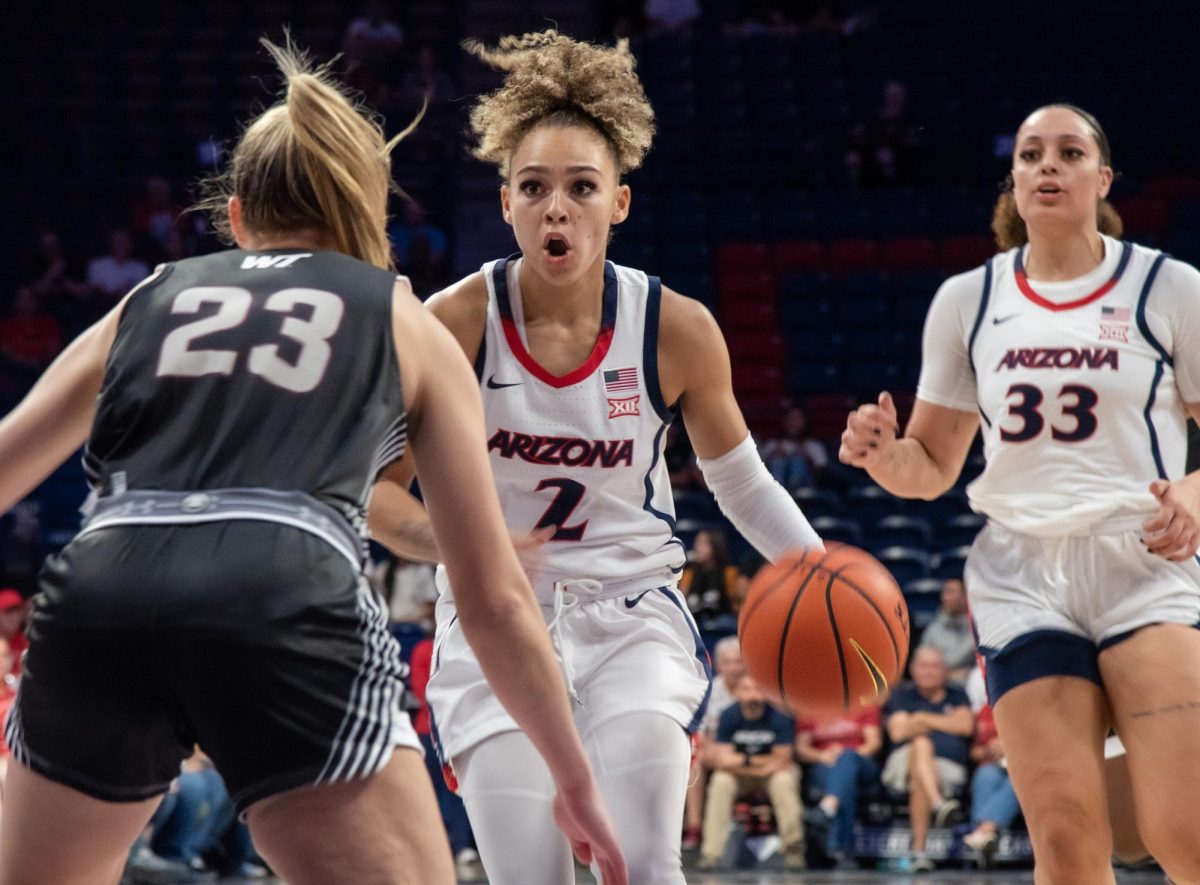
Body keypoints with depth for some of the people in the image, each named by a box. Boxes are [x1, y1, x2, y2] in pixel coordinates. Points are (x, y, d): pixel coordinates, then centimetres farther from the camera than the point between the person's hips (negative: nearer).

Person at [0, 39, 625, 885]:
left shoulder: (148, 300, 27)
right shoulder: (407, 323, 22)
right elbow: (495, 596, 20)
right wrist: (577, 781, 28)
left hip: (100, 599, 3)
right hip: (287, 612, -3)